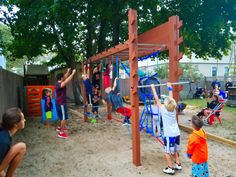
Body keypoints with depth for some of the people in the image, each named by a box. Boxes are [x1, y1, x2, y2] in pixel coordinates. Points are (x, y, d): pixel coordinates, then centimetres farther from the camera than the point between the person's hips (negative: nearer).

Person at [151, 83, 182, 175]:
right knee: (175, 150, 21)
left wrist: (153, 88, -2)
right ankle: (178, 164, 31)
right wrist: (170, 88, 20)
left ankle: (171, 168, 10)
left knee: (167, 152, 5)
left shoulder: (163, 110, -13)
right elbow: (171, 98, 11)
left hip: (169, 135, -6)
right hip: (176, 133, 6)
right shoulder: (173, 109, 0)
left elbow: (157, 99, -9)